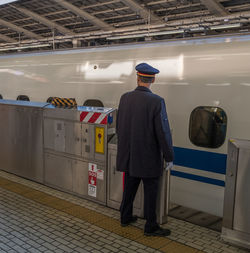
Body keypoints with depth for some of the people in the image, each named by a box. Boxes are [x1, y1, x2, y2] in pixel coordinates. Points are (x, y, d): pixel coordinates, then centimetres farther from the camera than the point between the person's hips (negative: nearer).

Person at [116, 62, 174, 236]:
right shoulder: (156, 102, -19)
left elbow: (119, 126, 8)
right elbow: (163, 132, -18)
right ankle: (151, 227, 21)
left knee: (130, 187, 20)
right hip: (149, 158, -5)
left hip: (129, 155, 5)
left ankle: (126, 217, 36)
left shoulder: (125, 98, -2)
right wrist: (169, 157, -7)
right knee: (150, 192, 9)